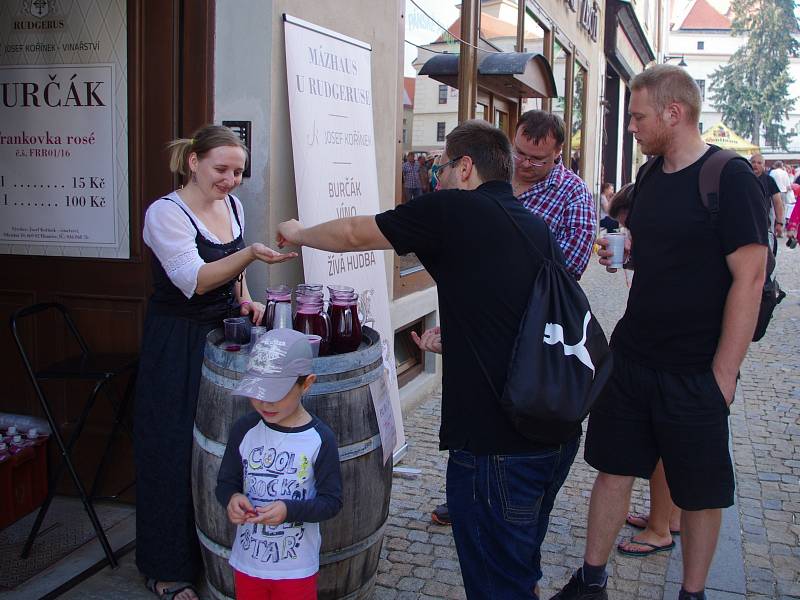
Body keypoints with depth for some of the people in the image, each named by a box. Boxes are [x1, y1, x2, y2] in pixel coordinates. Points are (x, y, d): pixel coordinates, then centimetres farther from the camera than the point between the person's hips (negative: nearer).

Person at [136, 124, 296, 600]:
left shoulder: (232, 205, 8)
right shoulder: (166, 213, -15)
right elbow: (193, 280, -25)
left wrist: (244, 299, 4)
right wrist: (251, 253, -34)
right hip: (178, 344, -6)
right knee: (176, 451, 1)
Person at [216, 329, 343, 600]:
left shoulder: (320, 438, -14)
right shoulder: (244, 430, -6)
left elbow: (332, 501, -11)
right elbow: (226, 482, 4)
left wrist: (289, 510, -27)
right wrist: (231, 498, -19)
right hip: (247, 560, 3)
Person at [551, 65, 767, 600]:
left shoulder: (731, 180, -14)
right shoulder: (653, 175, 9)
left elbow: (749, 278, -17)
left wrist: (723, 373, -18)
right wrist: (624, 251, 2)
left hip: (695, 374, -7)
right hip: (631, 356, 7)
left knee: (700, 492, 9)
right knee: (613, 470, 13)